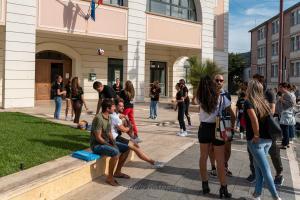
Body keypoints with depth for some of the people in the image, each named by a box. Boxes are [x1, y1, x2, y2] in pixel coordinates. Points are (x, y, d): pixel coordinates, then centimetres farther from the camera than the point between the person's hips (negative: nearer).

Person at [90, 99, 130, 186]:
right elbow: (98, 138, -25)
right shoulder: (99, 118, -24)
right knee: (115, 152, -32)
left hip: (107, 142, 10)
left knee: (126, 149, 4)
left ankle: (118, 172, 16)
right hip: (97, 145, -9)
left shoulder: (108, 117, 5)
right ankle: (110, 177, -15)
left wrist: (113, 143, -4)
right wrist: (110, 145, -17)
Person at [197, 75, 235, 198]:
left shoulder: (200, 99, -3)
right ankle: (223, 189, 12)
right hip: (216, 129, -3)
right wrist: (232, 126, 13)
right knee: (220, 160, 4)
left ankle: (205, 185, 23)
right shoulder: (221, 98, -10)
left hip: (203, 128, 3)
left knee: (203, 157, 14)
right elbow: (232, 115, -3)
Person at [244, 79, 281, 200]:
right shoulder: (264, 102, 9)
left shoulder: (248, 102, -10)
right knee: (259, 167, 17)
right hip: (268, 139, 6)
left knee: (265, 169, 2)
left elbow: (254, 119, -25)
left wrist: (256, 135, -16)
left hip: (256, 140, -6)